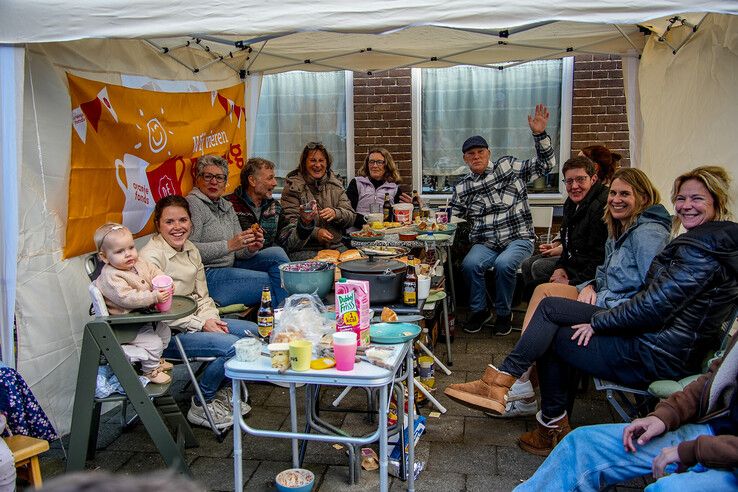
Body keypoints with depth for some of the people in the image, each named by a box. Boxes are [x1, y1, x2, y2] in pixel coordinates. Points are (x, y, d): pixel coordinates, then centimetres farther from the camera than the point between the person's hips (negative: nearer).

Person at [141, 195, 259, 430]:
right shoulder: (151, 256, -16)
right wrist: (201, 324, -20)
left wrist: (212, 319, -8)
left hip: (196, 321, 9)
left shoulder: (191, 250, 9)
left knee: (252, 331, 0)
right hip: (167, 333, -9)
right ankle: (201, 406, -4)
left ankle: (223, 391, 14)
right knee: (232, 345, -24)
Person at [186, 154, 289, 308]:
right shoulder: (193, 203, -9)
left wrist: (251, 249, -9)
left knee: (276, 253, -5)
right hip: (208, 275, -8)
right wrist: (229, 245, -25)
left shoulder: (227, 207, 16)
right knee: (271, 281, -17)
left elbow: (238, 252, 14)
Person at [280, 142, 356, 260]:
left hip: (336, 246, 5)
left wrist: (336, 213, -15)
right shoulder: (293, 186, 2)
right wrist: (315, 232, -22)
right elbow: (290, 221, -7)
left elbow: (351, 216, 8)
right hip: (304, 249, -4)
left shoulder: (335, 184, 14)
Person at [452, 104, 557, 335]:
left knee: (504, 264, -34)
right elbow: (452, 219, 17)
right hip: (484, 243, 2)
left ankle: (503, 313, -8)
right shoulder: (461, 188, 12)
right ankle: (478, 310, -4)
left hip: (518, 239, -2)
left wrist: (540, 134, -11)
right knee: (469, 264, -30)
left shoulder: (508, 166, 5)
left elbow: (545, 164, 2)